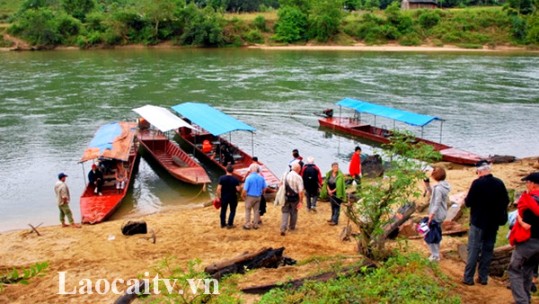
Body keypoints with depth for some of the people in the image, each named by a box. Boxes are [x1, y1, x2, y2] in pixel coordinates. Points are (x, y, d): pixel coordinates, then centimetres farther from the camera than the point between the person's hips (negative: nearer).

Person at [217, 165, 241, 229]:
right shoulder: (235, 179, -13)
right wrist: (241, 187, 8)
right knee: (232, 211, 11)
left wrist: (219, 196, -1)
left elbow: (219, 188, -12)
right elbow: (238, 189, -14)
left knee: (223, 210, 15)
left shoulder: (222, 178, -10)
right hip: (233, 197, -2)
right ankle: (230, 224, 7)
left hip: (224, 197, 2)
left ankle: (223, 224, 22)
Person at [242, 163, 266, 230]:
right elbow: (264, 188, 5)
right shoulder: (261, 178, -2)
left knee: (248, 211, 8)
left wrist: (243, 196, -1)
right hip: (258, 197, 4)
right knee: (256, 210, 14)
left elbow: (245, 189, -18)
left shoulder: (249, 178, -17)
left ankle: (247, 225, 9)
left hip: (250, 197, -4)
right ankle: (255, 225, 18)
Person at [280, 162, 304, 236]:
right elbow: (300, 191, -19)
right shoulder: (298, 177, -16)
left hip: (286, 197, 2)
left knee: (285, 212, 8)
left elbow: (282, 186, 5)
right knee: (294, 212, 18)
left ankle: (283, 229, -6)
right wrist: (300, 201, -11)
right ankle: (292, 227, 35)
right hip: (295, 197, -2)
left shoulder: (285, 175, -3)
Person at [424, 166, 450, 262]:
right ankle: (436, 253, 33)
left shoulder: (438, 188, -24)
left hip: (436, 216, -9)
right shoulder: (445, 186, 3)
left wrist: (430, 217, -22)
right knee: (436, 234, 22)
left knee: (430, 236, 3)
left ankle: (435, 256, 11)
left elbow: (436, 204, -25)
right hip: (442, 214, 9)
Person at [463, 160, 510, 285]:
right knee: (488, 249, 13)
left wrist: (465, 200, 6)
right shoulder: (499, 183, -1)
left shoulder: (477, 183, -16)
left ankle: (468, 278, 3)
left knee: (473, 250, 2)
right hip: (493, 223, 5)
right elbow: (506, 201, 7)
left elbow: (468, 202, -15)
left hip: (478, 222, -4)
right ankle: (483, 277, 18)